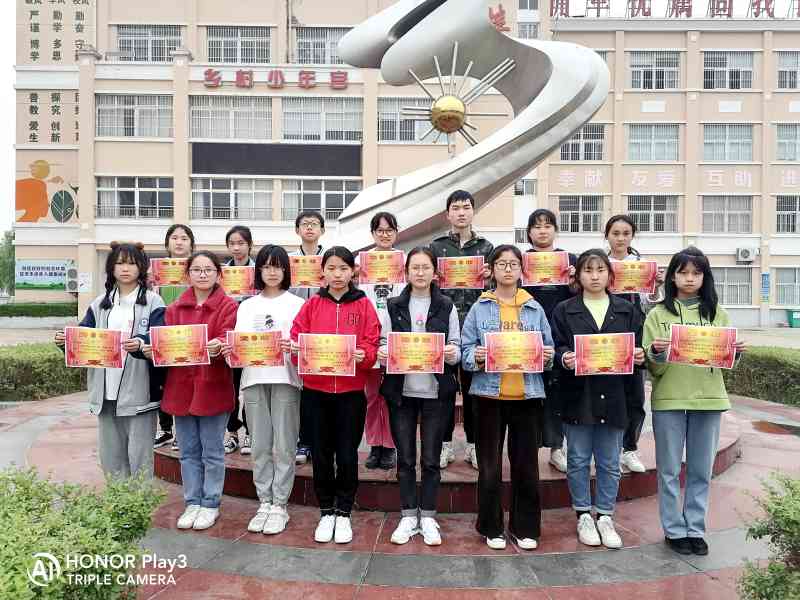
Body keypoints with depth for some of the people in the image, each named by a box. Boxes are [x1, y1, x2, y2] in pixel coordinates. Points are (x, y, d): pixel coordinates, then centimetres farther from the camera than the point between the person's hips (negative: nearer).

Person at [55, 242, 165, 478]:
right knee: (110, 455, 13)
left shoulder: (153, 302, -1)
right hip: (106, 392, 5)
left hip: (138, 392, -5)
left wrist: (141, 343, -32)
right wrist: (67, 339, -12)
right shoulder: (100, 304, 15)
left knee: (139, 457, -2)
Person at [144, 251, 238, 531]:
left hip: (213, 388, -4)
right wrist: (153, 348, -15)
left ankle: (210, 505, 20)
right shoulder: (175, 308, 11)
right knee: (188, 451, 13)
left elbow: (227, 338, -13)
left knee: (212, 451, 6)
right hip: (181, 386, 4)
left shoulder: (228, 306, -2)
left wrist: (217, 345, -35)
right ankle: (192, 503, 27)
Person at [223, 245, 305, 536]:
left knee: (283, 446, 0)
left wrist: (294, 347, -21)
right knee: (260, 446, 7)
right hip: (254, 378, 3)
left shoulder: (296, 304, 7)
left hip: (285, 378, -3)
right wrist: (231, 350, -11)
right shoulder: (247, 306, 16)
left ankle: (279, 505, 10)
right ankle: (264, 503, 17)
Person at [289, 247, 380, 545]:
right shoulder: (312, 305, 6)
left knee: (347, 454, 4)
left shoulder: (364, 305, 2)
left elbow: (372, 346, -2)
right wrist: (294, 347, -17)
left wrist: (362, 355, -22)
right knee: (321, 453, 9)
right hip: (316, 389, 2)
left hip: (351, 390, -2)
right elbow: (297, 337, 4)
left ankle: (343, 513, 22)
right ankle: (326, 512, 26)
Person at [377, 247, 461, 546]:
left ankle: (428, 517, 21)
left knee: (431, 458, 6)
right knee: (405, 457, 8)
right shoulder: (393, 306, 6)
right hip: (401, 390, 1)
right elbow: (384, 342, 6)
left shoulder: (446, 306, 4)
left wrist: (452, 353, -18)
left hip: (436, 390, -1)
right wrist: (382, 353, -16)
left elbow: (456, 347, 4)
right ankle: (408, 516, 22)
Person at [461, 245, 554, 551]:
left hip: (527, 396, 2)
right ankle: (491, 528, 22)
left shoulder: (535, 308, 8)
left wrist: (547, 356, -12)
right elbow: (465, 349, -1)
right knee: (490, 466, 6)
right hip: (489, 395, -1)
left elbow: (548, 349, 10)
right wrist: (476, 357, -21)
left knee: (526, 464, 7)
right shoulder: (480, 308, 3)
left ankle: (525, 527, 24)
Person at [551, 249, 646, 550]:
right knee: (578, 460, 8)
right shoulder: (564, 310, 4)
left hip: (613, 396, 2)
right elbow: (556, 347, -1)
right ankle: (583, 516, 23)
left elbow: (637, 346, 9)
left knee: (610, 463, 10)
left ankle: (605, 517, 24)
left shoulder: (627, 310, 10)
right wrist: (564, 358, -21)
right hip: (578, 395, -1)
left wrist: (639, 355, -12)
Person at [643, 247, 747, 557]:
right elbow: (653, 368, -2)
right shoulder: (658, 314, 1)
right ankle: (674, 530, 19)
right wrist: (656, 353, -22)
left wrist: (736, 352, -12)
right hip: (668, 399, -2)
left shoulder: (717, 313, 8)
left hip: (708, 398, 2)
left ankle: (695, 528, 23)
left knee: (701, 470, 10)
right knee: (669, 470, 6)